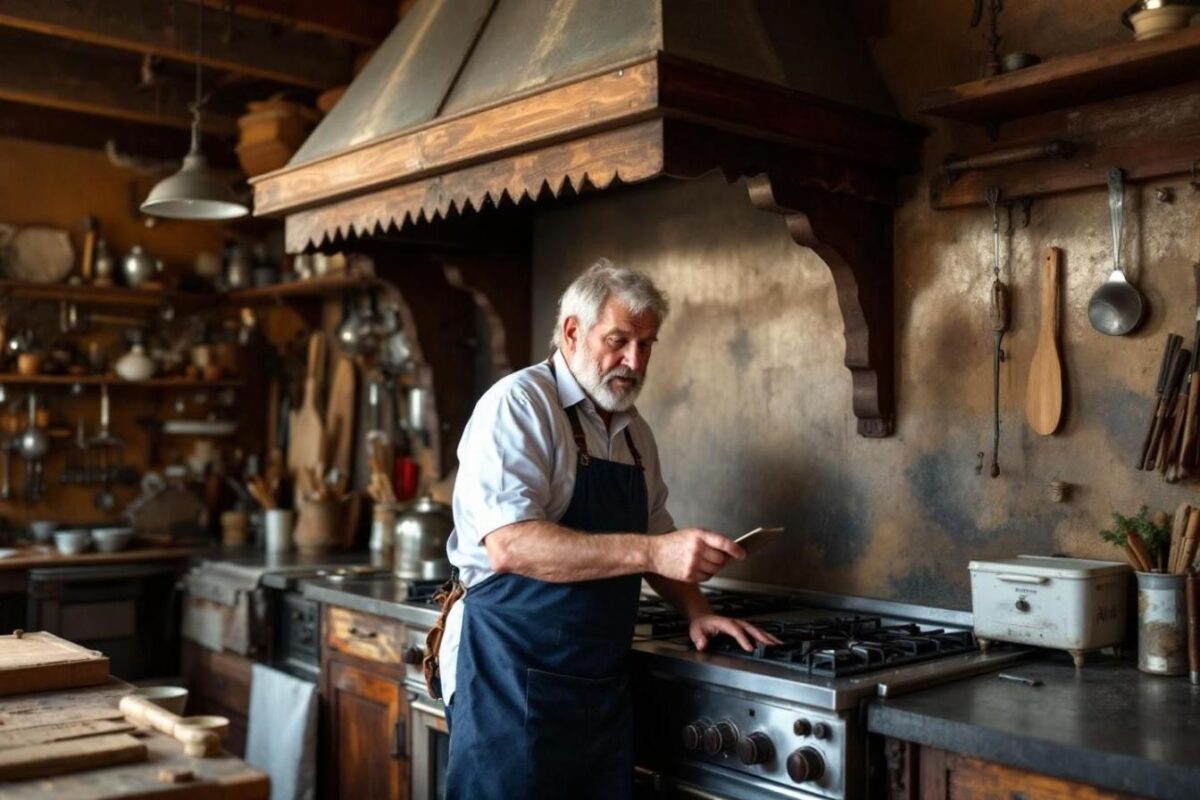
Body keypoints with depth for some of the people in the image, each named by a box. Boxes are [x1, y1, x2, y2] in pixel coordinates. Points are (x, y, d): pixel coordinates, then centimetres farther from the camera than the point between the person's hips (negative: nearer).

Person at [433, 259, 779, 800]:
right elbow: (509, 546, -25)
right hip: (515, 674, -7)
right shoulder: (518, 404, -13)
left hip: (603, 683, 8)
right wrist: (650, 551, -28)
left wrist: (695, 611, 8)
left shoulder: (634, 433, 13)